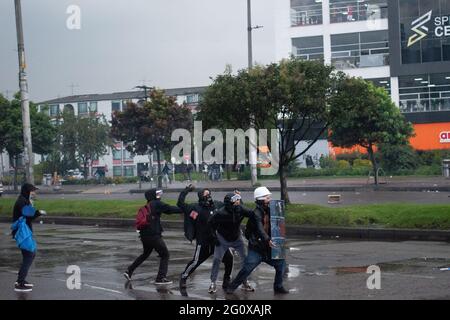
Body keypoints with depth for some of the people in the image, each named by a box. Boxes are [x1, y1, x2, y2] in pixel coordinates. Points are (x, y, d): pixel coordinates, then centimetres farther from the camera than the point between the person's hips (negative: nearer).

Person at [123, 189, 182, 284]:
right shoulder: (156, 204, -8)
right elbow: (170, 209, -10)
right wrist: (183, 209, -7)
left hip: (144, 235, 8)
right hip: (154, 236, -8)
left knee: (145, 254, 28)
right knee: (165, 255, 3)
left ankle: (129, 271, 27)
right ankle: (160, 278, -2)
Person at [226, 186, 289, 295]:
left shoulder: (268, 211, 9)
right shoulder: (256, 213, -16)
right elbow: (259, 228, -31)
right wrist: (267, 240, -43)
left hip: (267, 248, 7)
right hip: (256, 248, -7)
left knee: (281, 263, 4)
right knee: (247, 269, -8)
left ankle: (278, 287, 19)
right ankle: (232, 287, 8)